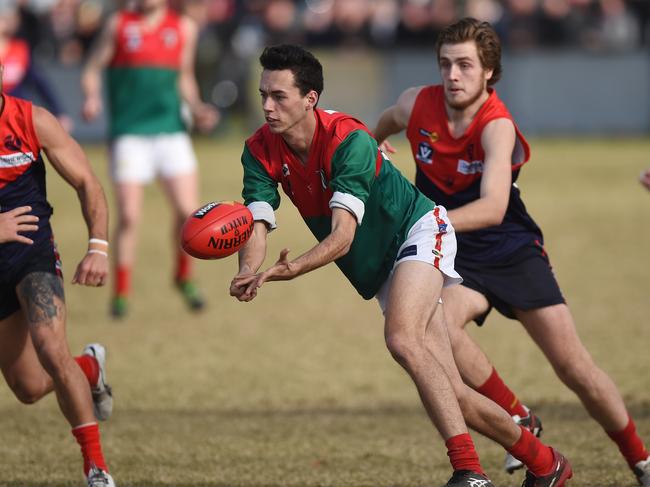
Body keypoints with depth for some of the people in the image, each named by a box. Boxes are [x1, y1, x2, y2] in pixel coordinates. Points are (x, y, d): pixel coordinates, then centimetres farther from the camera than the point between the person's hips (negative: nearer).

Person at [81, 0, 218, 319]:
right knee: (128, 217, -7)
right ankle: (121, 292, 7)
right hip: (129, 134, -2)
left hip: (171, 133, 2)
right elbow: (93, 69, 5)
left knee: (188, 210, -8)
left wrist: (196, 109, 5)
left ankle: (184, 277, 16)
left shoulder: (184, 28, 9)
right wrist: (92, 98, -14)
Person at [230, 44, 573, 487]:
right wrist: (249, 272, -43)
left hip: (420, 228, -7)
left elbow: (342, 234, -36)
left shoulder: (348, 140, -29)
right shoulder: (262, 151, -11)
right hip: (378, 270, 7)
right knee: (450, 392, 2)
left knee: (402, 339, -33)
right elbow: (258, 225, -20)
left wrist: (295, 268, -54)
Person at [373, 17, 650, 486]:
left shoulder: (497, 126, -25)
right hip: (456, 255, 3)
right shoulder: (417, 105, -10)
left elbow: (492, 208, -39)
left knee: (575, 367, -5)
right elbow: (387, 123, 18)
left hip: (513, 250, -3)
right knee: (441, 326, -30)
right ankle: (520, 421, -11)